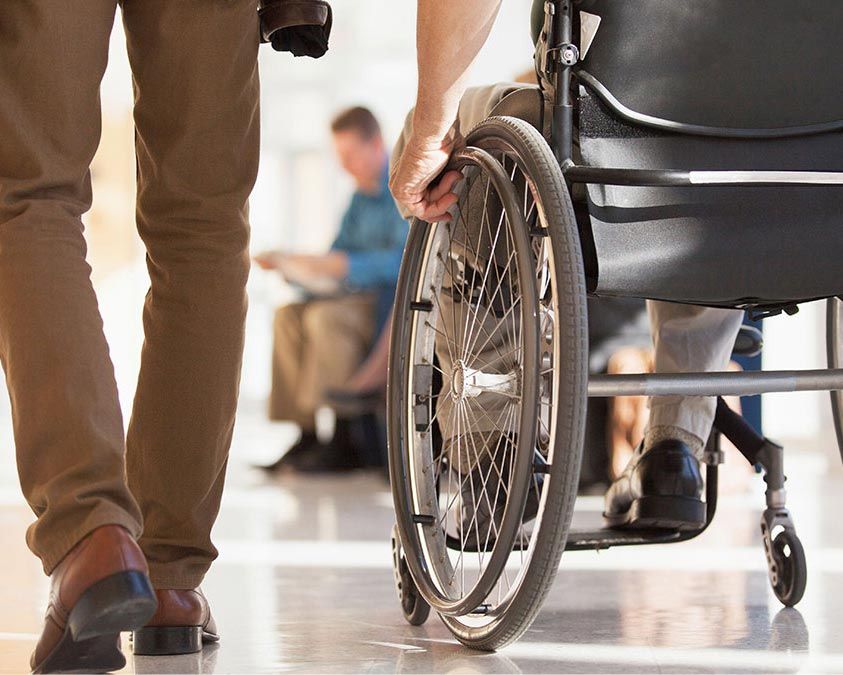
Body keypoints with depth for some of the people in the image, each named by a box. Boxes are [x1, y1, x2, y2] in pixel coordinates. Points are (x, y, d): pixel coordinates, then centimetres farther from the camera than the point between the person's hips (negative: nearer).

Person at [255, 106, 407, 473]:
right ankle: (306, 436, -15)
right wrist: (293, 263, 0)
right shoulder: (363, 195, 17)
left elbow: (405, 260, -24)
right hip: (367, 298, 9)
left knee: (325, 316, -30)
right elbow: (339, 256, 19)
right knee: (289, 315, -10)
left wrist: (346, 265, -31)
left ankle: (345, 441, -25)